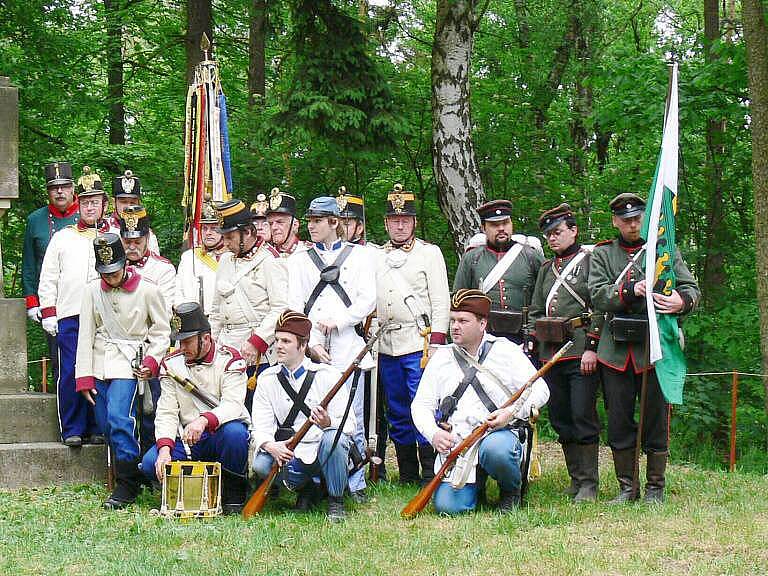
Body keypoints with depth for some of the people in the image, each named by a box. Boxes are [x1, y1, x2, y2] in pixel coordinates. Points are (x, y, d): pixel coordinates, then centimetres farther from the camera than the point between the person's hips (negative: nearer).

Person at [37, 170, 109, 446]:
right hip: (69, 317, 0)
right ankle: (72, 430, 3)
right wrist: (48, 314, 2)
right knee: (70, 373, -4)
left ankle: (98, 429, 8)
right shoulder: (62, 238, 13)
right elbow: (48, 280, 11)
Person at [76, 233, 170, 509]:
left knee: (118, 418, -20)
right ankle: (124, 474, 21)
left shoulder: (147, 291, -6)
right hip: (99, 363, 5)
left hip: (129, 362, -5)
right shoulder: (93, 291, 3)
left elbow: (161, 331, 4)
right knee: (106, 424, 5)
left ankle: (127, 485, -15)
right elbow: (86, 334, 5)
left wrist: (152, 360, -11)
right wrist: (84, 376, 0)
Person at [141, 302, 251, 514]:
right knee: (151, 463, -22)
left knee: (234, 432, -38)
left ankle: (234, 493, -12)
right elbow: (167, 412, -3)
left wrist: (204, 420, -43)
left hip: (220, 432, -3)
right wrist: (165, 448, -21)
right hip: (186, 439, 3)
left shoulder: (229, 359, -8)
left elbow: (233, 405, -22)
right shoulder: (171, 363, 4)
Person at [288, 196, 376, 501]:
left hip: (348, 350, -1)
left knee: (352, 420, -3)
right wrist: (311, 344, -5)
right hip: (311, 351, 1)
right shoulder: (299, 260, 16)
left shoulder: (359, 256, 13)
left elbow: (368, 301, 4)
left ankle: (356, 485, 4)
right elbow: (295, 306, 7)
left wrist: (336, 322, -8)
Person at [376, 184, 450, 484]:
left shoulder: (429, 253, 4)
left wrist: (436, 344, -11)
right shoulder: (375, 257, 16)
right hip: (386, 345, 5)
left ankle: (431, 475, -7)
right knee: (397, 414, 7)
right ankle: (407, 476, 14)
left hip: (419, 343, -5)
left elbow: (441, 302, -2)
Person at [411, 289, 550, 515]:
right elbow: (421, 405, 13)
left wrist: (512, 412, -14)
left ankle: (512, 489, -5)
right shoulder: (441, 358, 15)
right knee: (447, 506, -19)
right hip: (454, 443, 2)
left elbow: (539, 390, 4)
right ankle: (473, 486, 17)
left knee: (495, 450, -40)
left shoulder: (506, 351, 8)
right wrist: (433, 434, -7)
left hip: (497, 434, -2)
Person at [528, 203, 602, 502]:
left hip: (580, 352, -7)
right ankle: (575, 480, 15)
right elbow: (536, 312, 22)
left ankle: (589, 485, -3)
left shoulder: (591, 260, -1)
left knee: (583, 417, -9)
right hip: (550, 353, 7)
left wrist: (591, 348, -14)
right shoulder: (547, 269, 20)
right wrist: (530, 346, 11)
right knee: (561, 420, 7)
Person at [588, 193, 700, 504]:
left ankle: (655, 488, 11)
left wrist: (681, 301, -21)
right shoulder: (602, 254, 11)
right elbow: (598, 295, -3)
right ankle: (626, 486, 15)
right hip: (616, 349, 1)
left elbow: (692, 288, 3)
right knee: (618, 421, 4)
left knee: (656, 419, 1)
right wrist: (631, 292, -21)